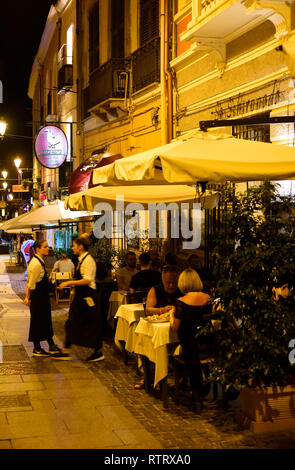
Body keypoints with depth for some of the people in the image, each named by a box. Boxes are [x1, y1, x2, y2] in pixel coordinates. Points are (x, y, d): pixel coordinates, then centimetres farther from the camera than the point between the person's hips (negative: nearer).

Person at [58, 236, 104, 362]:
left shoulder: (88, 260, -16)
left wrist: (69, 282, -23)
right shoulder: (81, 260, 13)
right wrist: (70, 283, 14)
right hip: (81, 296, 10)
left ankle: (99, 353, 12)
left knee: (92, 324, 0)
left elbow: (87, 280, -25)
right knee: (72, 322, 11)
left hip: (88, 296, -10)